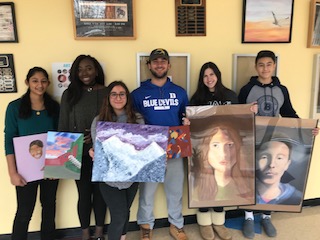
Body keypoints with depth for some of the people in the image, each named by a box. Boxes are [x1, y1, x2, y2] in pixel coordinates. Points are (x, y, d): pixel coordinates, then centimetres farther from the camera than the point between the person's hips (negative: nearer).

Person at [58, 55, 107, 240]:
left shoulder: (107, 93, -2)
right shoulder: (69, 94, 2)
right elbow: (63, 127, 4)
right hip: (79, 155, 1)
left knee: (100, 192, 12)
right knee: (84, 194, 9)